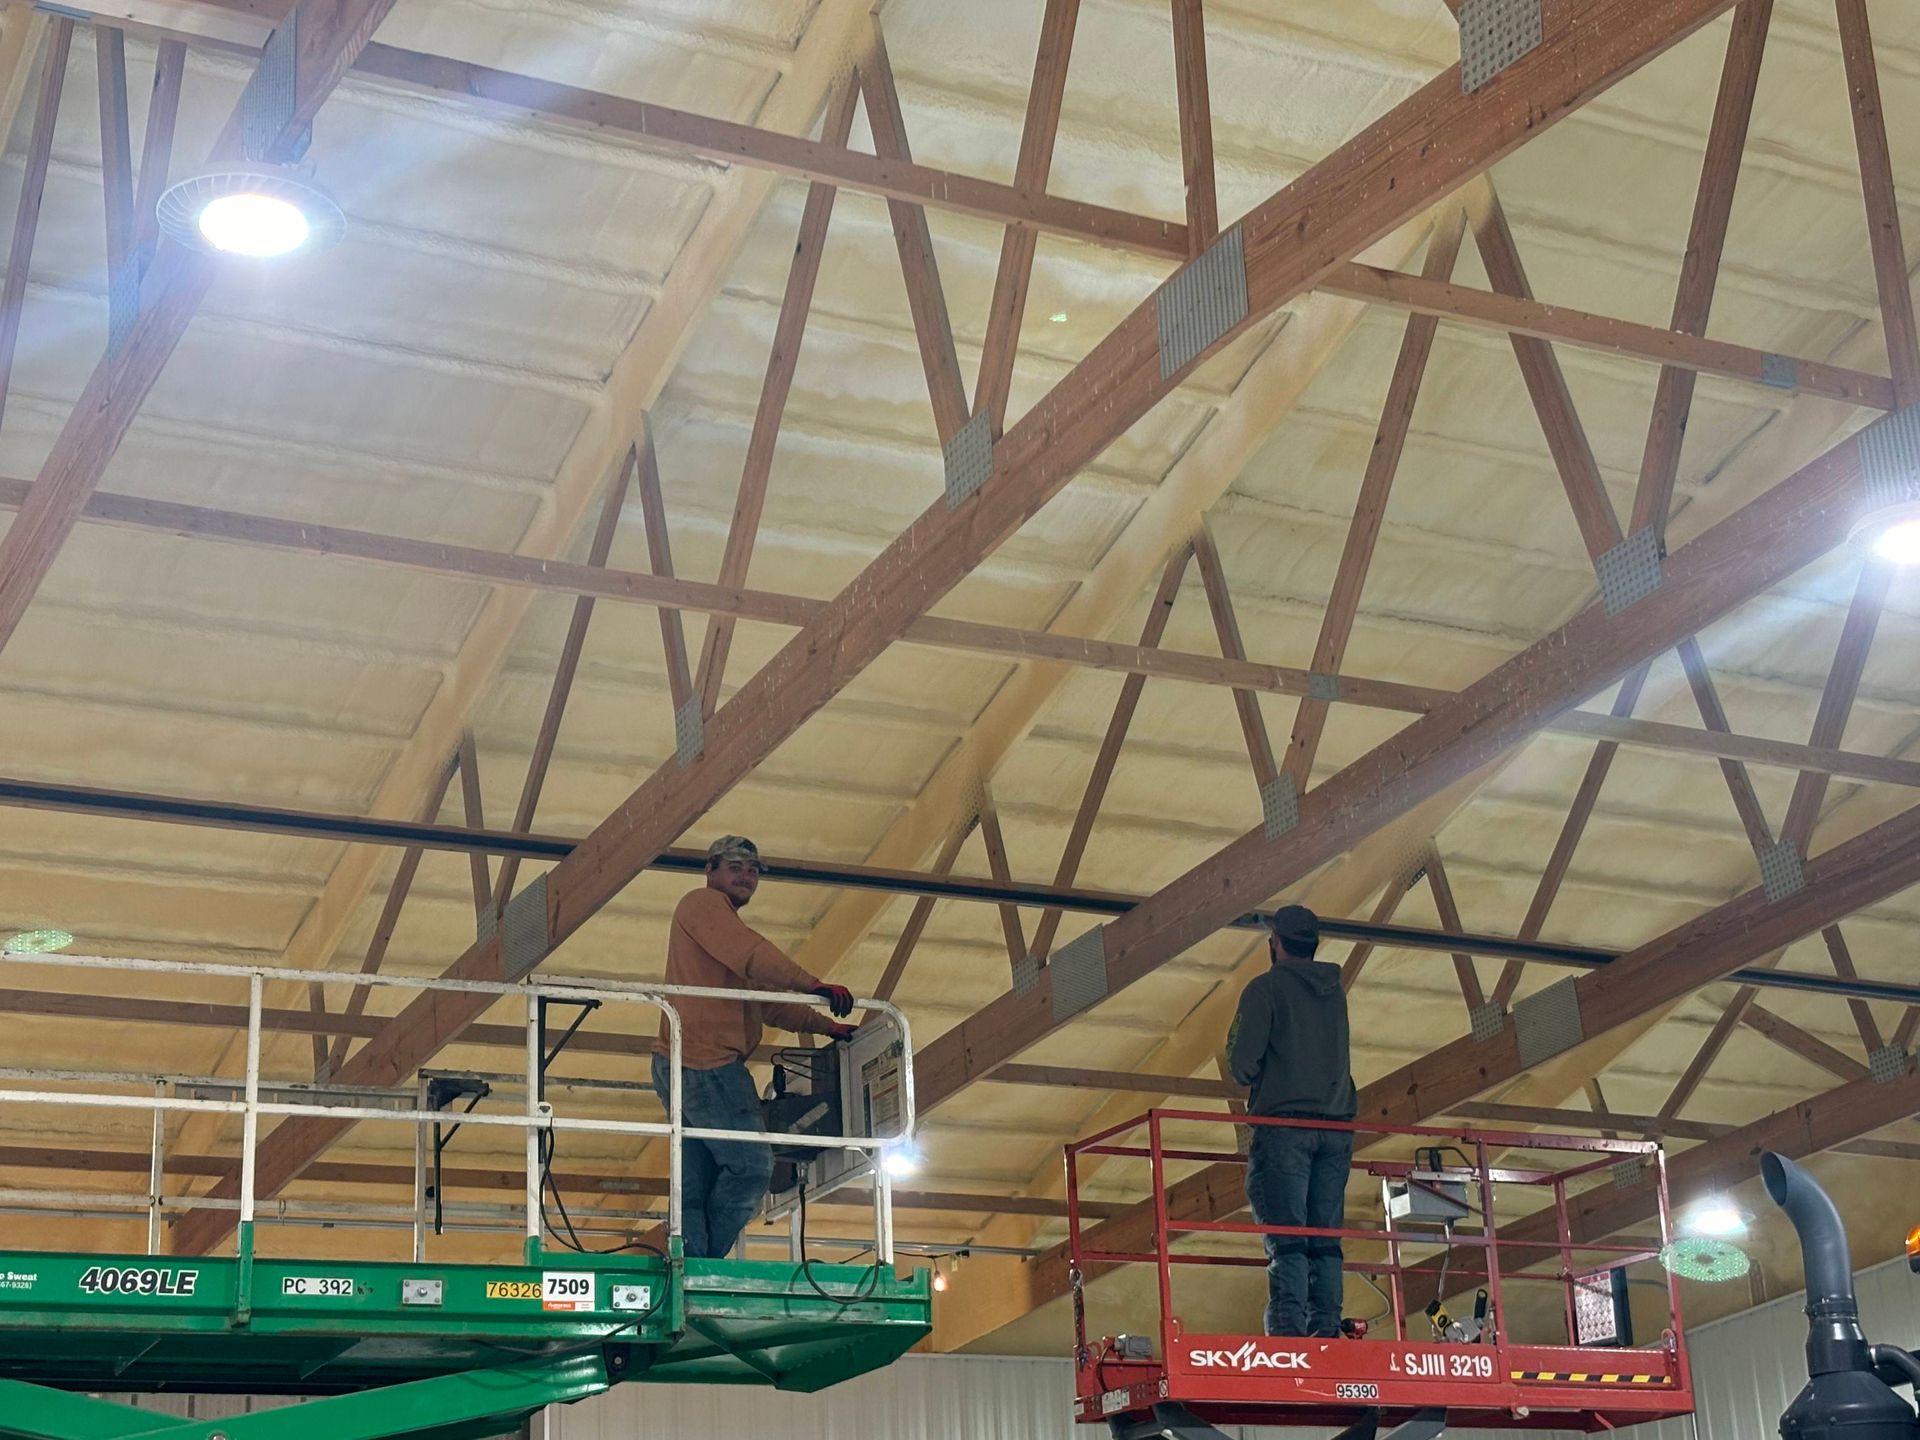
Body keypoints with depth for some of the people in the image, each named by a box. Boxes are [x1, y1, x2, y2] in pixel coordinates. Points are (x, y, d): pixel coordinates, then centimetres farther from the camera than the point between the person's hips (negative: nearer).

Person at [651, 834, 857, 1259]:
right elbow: (751, 954, -16)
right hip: (706, 1063, -10)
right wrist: (815, 987, -21)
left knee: (697, 1186, 4)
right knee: (751, 1165, -13)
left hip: (684, 1068, 10)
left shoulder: (724, 924, 31)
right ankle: (705, 1260, -12)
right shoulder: (703, 903, 1)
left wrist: (825, 1026, 19)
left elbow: (767, 1002, 28)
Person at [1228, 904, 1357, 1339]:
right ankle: (1328, 1330, -5)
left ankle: (1289, 1331, -20)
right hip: (1336, 1126, 5)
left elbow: (1242, 1060, -7)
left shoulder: (1266, 987, -1)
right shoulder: (1335, 992, 18)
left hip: (1284, 1124, -5)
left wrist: (1251, 1082, 12)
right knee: (1325, 1240, 4)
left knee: (1286, 1240, -10)